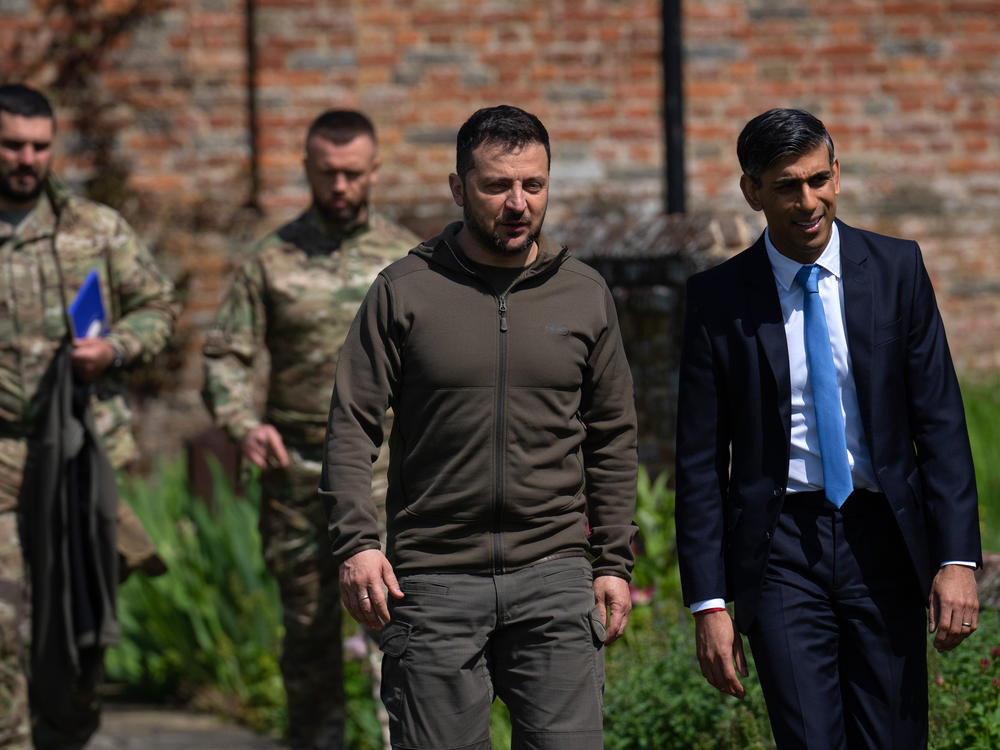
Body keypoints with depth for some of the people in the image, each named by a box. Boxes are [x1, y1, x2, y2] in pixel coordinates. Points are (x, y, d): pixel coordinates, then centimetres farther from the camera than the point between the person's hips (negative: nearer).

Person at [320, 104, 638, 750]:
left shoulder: (585, 294, 9)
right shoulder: (404, 291, 2)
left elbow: (613, 439, 14)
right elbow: (352, 427, 1)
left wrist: (613, 563, 9)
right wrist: (356, 544, -11)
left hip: (553, 575, 1)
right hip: (433, 581, -1)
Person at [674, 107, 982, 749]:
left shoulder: (897, 270, 3)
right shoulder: (718, 298, 0)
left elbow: (941, 421, 2)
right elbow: (701, 460, 2)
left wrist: (958, 557, -8)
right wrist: (709, 602, -3)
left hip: (884, 542, 1)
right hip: (781, 548, -1)